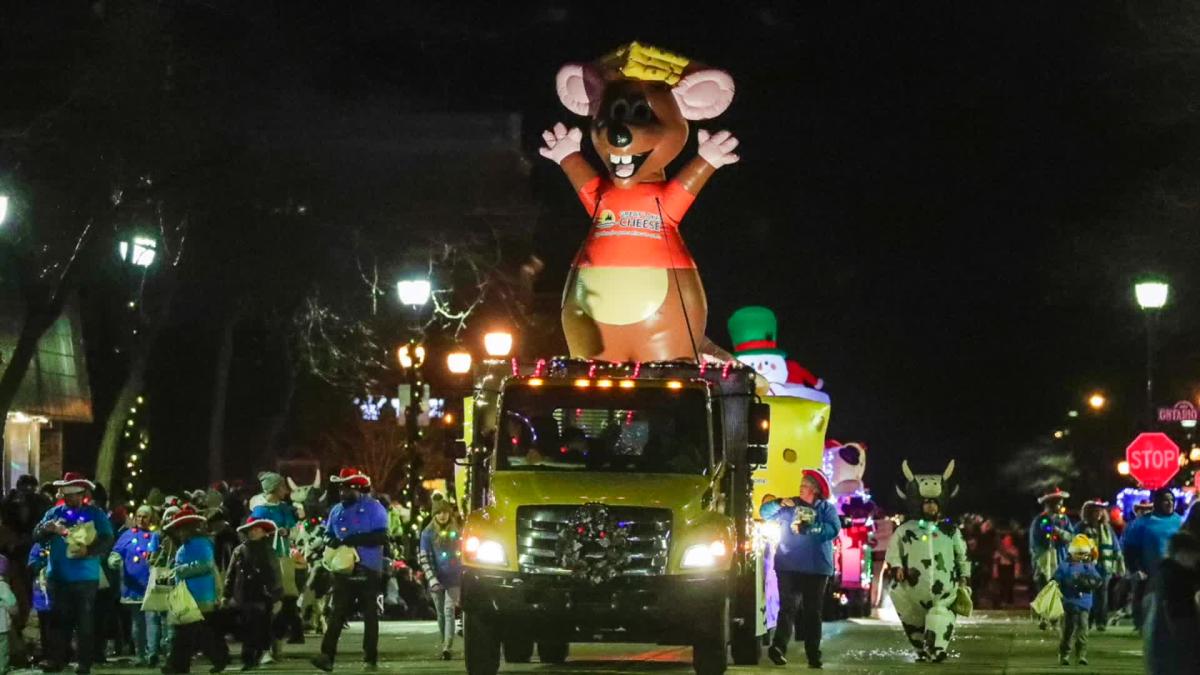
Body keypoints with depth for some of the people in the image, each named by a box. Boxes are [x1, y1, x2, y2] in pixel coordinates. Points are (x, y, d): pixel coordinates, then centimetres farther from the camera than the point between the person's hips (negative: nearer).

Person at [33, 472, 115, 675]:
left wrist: (89, 551, -24)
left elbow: (107, 541, -8)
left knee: (84, 622, 1)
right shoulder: (54, 513, 11)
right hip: (58, 577, 3)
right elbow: (37, 536, 4)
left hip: (85, 578, -3)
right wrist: (48, 528, -17)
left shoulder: (96, 514, 0)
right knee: (59, 620, 6)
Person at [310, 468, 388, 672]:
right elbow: (328, 536, 22)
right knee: (337, 613, -6)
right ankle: (327, 655, -14)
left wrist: (352, 540, -21)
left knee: (370, 615, 3)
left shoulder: (374, 508, -3)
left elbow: (381, 537, -14)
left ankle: (370, 658, 8)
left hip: (368, 571, -4)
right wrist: (331, 542, -3)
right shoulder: (337, 511, 13)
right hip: (343, 570, 4)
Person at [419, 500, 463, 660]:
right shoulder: (428, 532, -2)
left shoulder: (457, 530, 2)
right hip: (437, 579, 1)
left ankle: (447, 648, -19)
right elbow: (424, 558, -5)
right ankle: (444, 644, 23)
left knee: (449, 611, -12)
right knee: (441, 614, 9)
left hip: (454, 578, -1)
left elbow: (464, 552, 13)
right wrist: (431, 578, -16)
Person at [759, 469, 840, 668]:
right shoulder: (790, 506, 13)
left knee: (813, 611, 6)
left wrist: (808, 529, -20)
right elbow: (764, 513, 9)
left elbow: (833, 530, -10)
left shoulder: (827, 508, 7)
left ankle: (813, 654, 10)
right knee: (788, 607, -12)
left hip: (816, 568, 0)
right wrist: (780, 503, -10)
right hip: (789, 566, 0)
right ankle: (779, 647, -23)